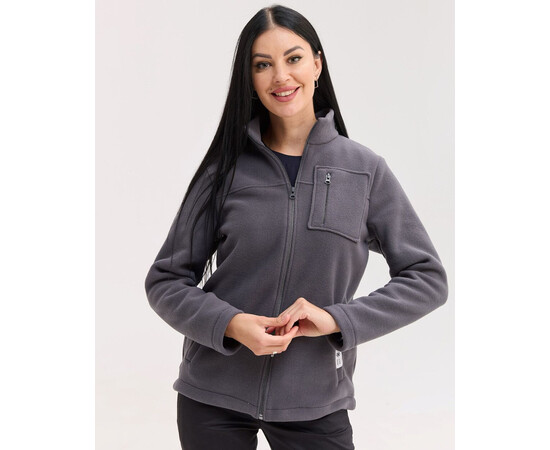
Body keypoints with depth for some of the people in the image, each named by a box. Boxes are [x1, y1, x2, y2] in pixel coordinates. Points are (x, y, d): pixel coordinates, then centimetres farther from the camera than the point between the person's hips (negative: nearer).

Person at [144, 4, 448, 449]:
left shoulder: (365, 170, -2)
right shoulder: (227, 168, -2)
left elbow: (427, 278, -1)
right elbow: (165, 280, 1)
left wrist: (337, 319, -13)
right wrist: (231, 324, -17)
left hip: (315, 403, 0)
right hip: (213, 396, 1)